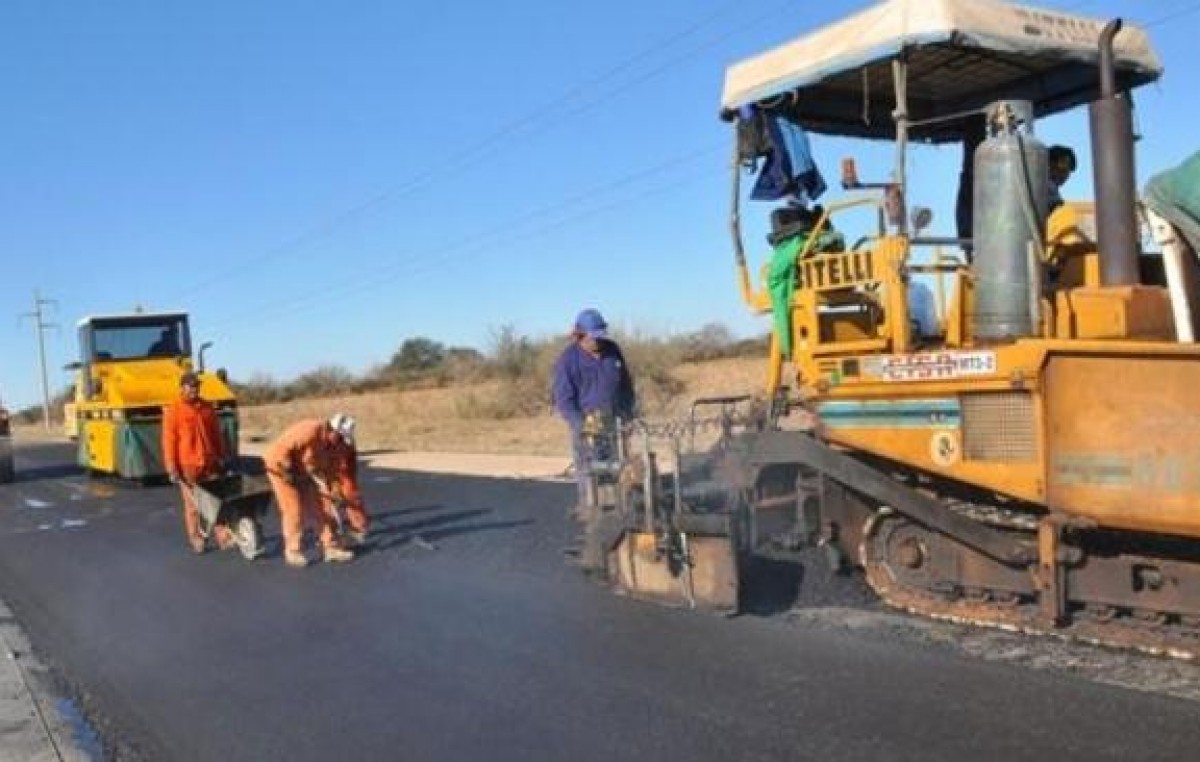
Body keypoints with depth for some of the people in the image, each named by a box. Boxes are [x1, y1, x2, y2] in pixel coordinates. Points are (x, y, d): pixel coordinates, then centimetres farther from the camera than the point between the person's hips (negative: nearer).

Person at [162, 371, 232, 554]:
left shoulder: (207, 407, 9)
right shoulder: (173, 410, -5)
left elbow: (217, 434, 15)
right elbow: (169, 441, -7)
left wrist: (223, 457, 12)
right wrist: (172, 468, -11)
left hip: (210, 462, 4)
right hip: (188, 465, -4)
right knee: (192, 503, 4)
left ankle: (222, 536, 3)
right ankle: (196, 539, 13)